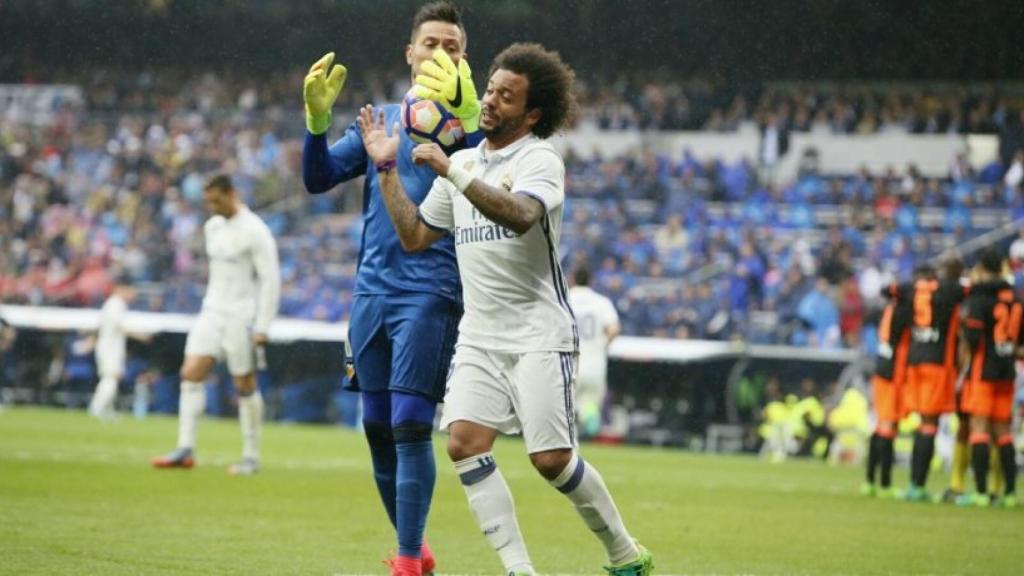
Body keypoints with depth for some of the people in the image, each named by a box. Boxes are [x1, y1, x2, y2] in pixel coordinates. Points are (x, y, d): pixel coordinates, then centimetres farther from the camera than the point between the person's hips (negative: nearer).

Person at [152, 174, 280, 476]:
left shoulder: (255, 232, -12)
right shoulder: (212, 227, 11)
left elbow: (270, 280, -13)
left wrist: (262, 327, -16)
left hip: (240, 317, -7)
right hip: (212, 313, 7)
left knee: (245, 385, 0)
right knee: (191, 373, -7)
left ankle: (251, 457, 10)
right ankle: (185, 449, -10)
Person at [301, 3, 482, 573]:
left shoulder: (468, 122, 0)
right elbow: (319, 177, 7)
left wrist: (464, 112, -36)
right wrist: (318, 118, -10)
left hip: (430, 294, -6)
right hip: (372, 290, 6)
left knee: (411, 426, -14)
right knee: (379, 431, 9)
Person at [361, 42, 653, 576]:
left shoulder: (540, 159, -8)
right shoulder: (463, 162, 14)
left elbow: (520, 215, -29)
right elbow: (414, 236, 18)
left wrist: (452, 172, -32)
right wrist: (387, 168, 11)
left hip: (540, 335, -6)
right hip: (479, 335, 6)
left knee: (552, 459, -9)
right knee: (464, 443, -13)